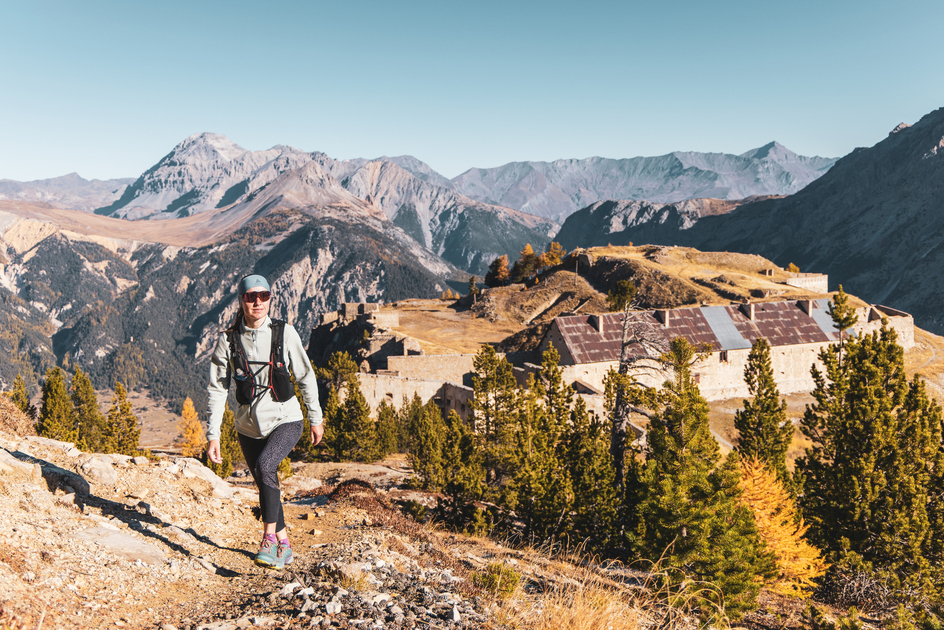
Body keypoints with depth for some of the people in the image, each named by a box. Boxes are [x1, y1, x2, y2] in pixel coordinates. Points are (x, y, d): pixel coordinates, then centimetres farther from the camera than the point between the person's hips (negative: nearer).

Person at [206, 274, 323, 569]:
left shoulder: (285, 333, -8)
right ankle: (283, 543, 33)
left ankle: (269, 536, -16)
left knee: (264, 466, -29)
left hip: (286, 421, -3)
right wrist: (213, 435, -9)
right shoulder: (228, 340, -6)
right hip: (249, 426, 3)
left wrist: (316, 418, 7)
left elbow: (305, 376, 2)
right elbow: (217, 389, -3)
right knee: (266, 486, 13)